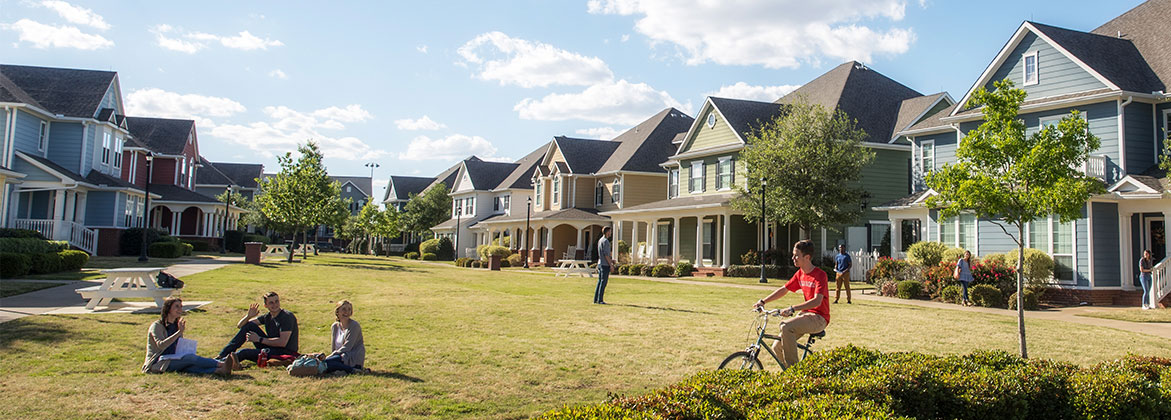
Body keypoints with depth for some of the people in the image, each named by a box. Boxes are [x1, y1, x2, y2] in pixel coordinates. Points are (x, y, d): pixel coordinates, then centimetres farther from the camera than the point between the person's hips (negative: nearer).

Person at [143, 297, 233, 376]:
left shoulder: (176, 325, 19)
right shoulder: (156, 326, -2)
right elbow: (161, 345, -21)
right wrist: (180, 332, -23)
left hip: (173, 360, 5)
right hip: (156, 363, -5)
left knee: (188, 366, -30)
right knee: (190, 358, -31)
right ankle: (221, 364, -48)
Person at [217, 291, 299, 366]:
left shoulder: (287, 316, -14)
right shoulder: (267, 317, 8)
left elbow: (282, 342, -24)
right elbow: (240, 325, 9)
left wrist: (259, 339, -19)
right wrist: (249, 316, -13)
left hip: (286, 353, -8)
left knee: (244, 352, -25)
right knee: (249, 325, -2)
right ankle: (223, 354, -1)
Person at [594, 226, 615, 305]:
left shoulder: (600, 240, 15)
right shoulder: (605, 241, -13)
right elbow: (606, 254, -18)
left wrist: (610, 260, 22)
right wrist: (610, 264, -13)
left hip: (600, 263, 9)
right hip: (605, 264, -9)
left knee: (600, 281, 12)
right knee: (603, 282, -6)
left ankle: (596, 299, 13)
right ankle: (600, 300, -6)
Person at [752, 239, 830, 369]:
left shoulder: (820, 275, -15)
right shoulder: (800, 274, 10)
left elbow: (817, 301, -27)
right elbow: (784, 290, 18)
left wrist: (792, 309, -36)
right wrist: (763, 301, 6)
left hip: (819, 319, -8)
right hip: (805, 314, 8)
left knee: (786, 327, -33)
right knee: (777, 347, -7)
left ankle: (794, 369, -22)